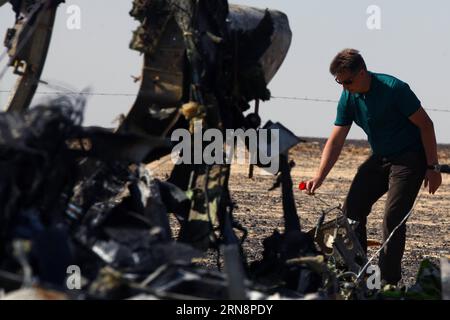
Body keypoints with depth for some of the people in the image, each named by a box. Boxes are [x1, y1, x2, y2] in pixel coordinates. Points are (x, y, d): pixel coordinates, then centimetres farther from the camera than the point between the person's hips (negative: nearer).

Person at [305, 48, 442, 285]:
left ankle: (389, 281, -10)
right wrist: (319, 178, -11)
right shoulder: (348, 98, -3)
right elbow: (336, 141, -1)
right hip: (380, 159, 7)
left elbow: (425, 124, -16)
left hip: (410, 158, -7)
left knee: (393, 217, -16)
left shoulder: (394, 89, -22)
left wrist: (432, 168, -16)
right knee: (352, 209, -1)